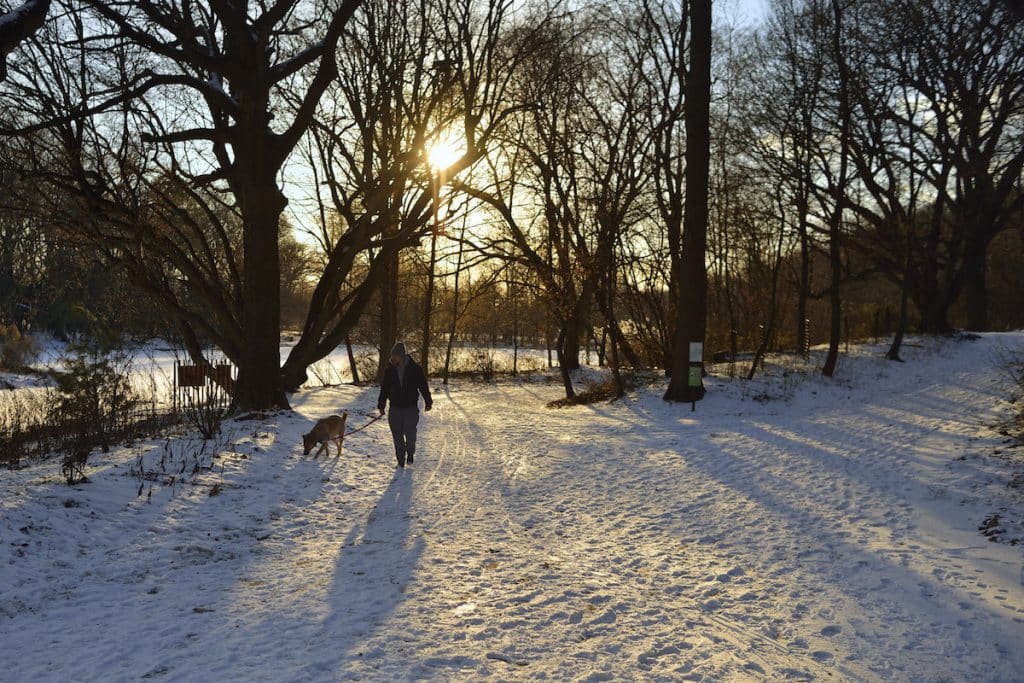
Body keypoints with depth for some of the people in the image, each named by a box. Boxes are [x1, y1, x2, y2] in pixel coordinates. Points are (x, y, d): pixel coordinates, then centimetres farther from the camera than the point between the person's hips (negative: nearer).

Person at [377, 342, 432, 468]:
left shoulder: (415, 369, -7)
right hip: (395, 409, 2)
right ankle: (401, 462, 17)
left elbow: (423, 386, 3)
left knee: (410, 435, -2)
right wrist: (381, 405, 7)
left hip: (411, 409, -2)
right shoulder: (389, 371, 0)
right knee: (398, 437, 4)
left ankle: (410, 454, 28)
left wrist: (428, 402, 8)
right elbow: (384, 389, 9)